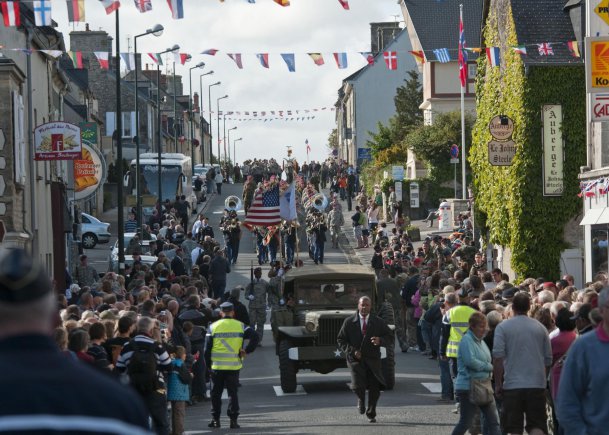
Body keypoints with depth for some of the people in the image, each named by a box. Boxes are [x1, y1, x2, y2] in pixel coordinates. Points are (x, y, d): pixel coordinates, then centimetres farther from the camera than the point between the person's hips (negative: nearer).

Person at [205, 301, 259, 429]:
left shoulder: (213, 327, 1)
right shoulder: (240, 326, 1)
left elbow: (207, 348, 1)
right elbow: (254, 337, -11)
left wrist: (208, 364, 9)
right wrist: (247, 351, -3)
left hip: (217, 366, 0)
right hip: (234, 366, 0)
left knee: (216, 393, 11)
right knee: (233, 393, 6)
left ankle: (215, 419, 12)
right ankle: (233, 420, 0)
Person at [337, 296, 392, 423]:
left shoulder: (378, 322, 5)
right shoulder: (349, 322, 2)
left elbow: (389, 337, 6)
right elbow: (340, 340, 4)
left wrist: (380, 340, -17)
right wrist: (352, 351, -12)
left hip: (372, 360, 2)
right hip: (355, 359, -2)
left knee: (375, 388, 0)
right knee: (358, 386, -19)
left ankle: (371, 414, 22)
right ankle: (361, 400, 18)